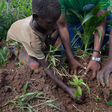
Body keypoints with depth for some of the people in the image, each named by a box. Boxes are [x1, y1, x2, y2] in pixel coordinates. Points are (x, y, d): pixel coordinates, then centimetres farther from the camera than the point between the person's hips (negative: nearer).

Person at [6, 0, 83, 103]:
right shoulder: (33, 40, -46)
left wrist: (58, 28, -33)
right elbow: (47, 68, -39)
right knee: (35, 66, -30)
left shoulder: (42, 19, -33)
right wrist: (67, 89, -40)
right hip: (16, 42, -5)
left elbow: (49, 43, -16)